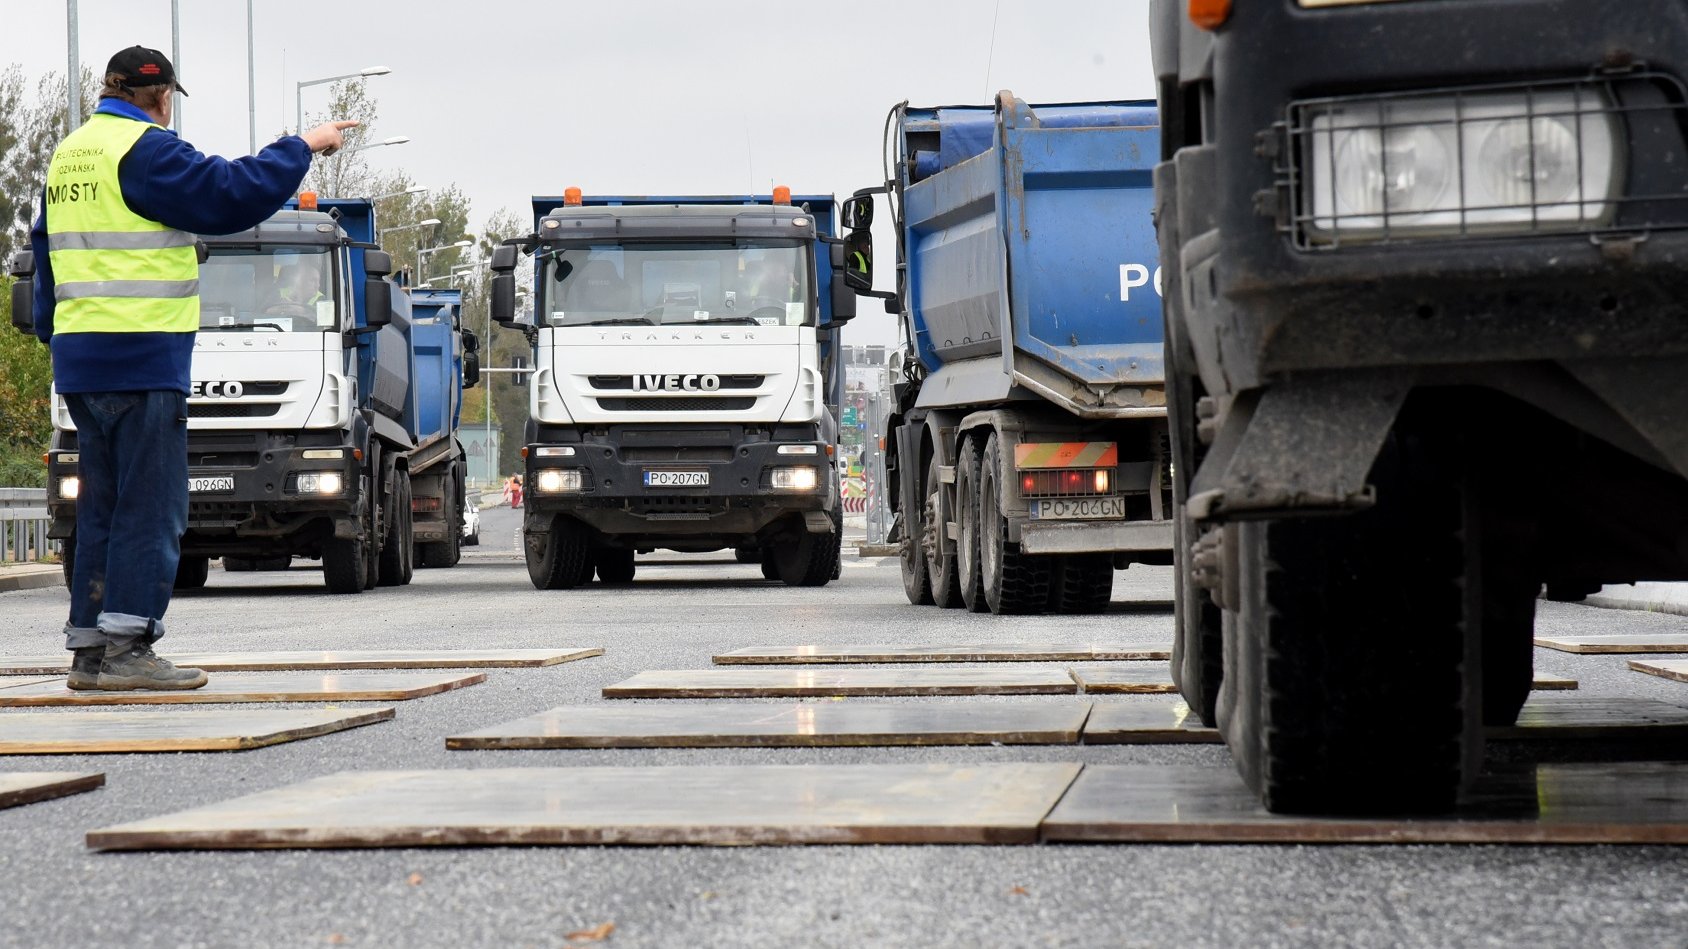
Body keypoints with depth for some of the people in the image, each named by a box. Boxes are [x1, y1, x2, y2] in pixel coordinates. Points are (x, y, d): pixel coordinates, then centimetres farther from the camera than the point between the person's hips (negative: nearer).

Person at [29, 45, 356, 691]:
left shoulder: (68, 155, 17)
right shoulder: (144, 149, -10)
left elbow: (45, 250, 22)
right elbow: (232, 195, -15)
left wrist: (55, 334, 28)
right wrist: (302, 148, -3)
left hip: (80, 359, 9)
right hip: (142, 355, -9)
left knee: (103, 504, 12)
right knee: (150, 505, -7)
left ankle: (89, 649, 11)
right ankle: (127, 646, -11)